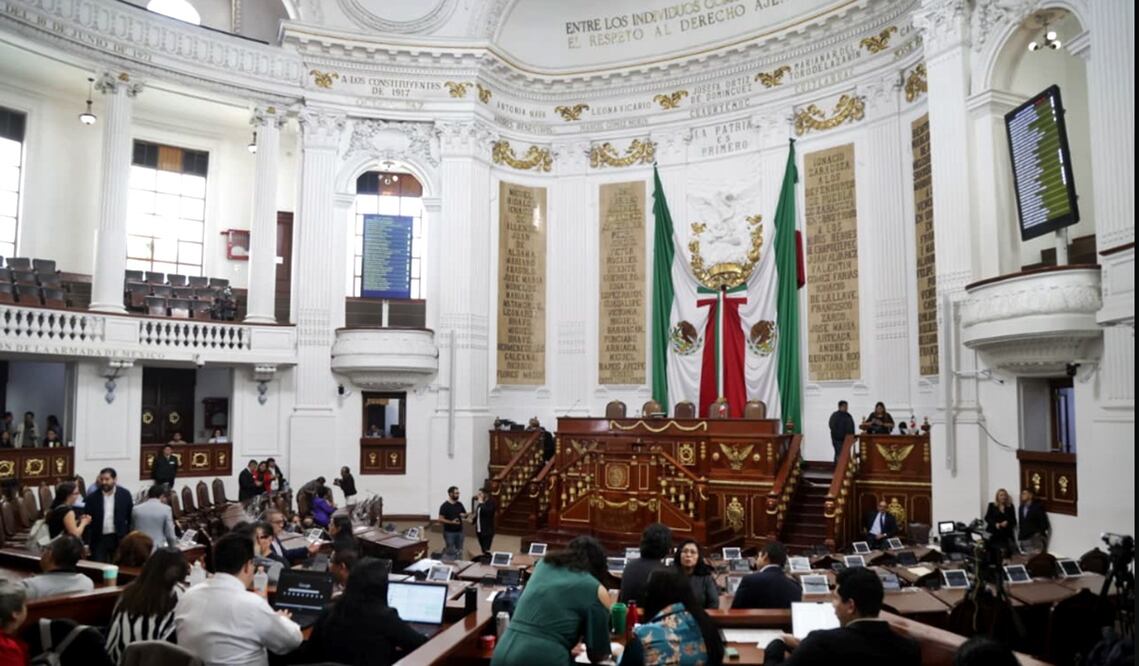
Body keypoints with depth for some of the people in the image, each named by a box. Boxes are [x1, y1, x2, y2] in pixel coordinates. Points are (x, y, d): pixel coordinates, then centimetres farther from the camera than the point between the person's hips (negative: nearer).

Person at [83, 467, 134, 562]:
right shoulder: (92, 498, -1)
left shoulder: (125, 494, -1)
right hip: (98, 539, 0)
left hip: (119, 539, 0)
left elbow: (131, 517, 2)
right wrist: (87, 543, -7)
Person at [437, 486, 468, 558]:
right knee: (451, 552, -4)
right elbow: (440, 519, -13)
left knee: (459, 551, 8)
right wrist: (451, 522, -24)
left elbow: (466, 515, 18)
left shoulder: (459, 504, 8)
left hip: (459, 531, 6)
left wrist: (464, 515, -6)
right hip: (449, 532, -5)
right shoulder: (444, 506, -9)